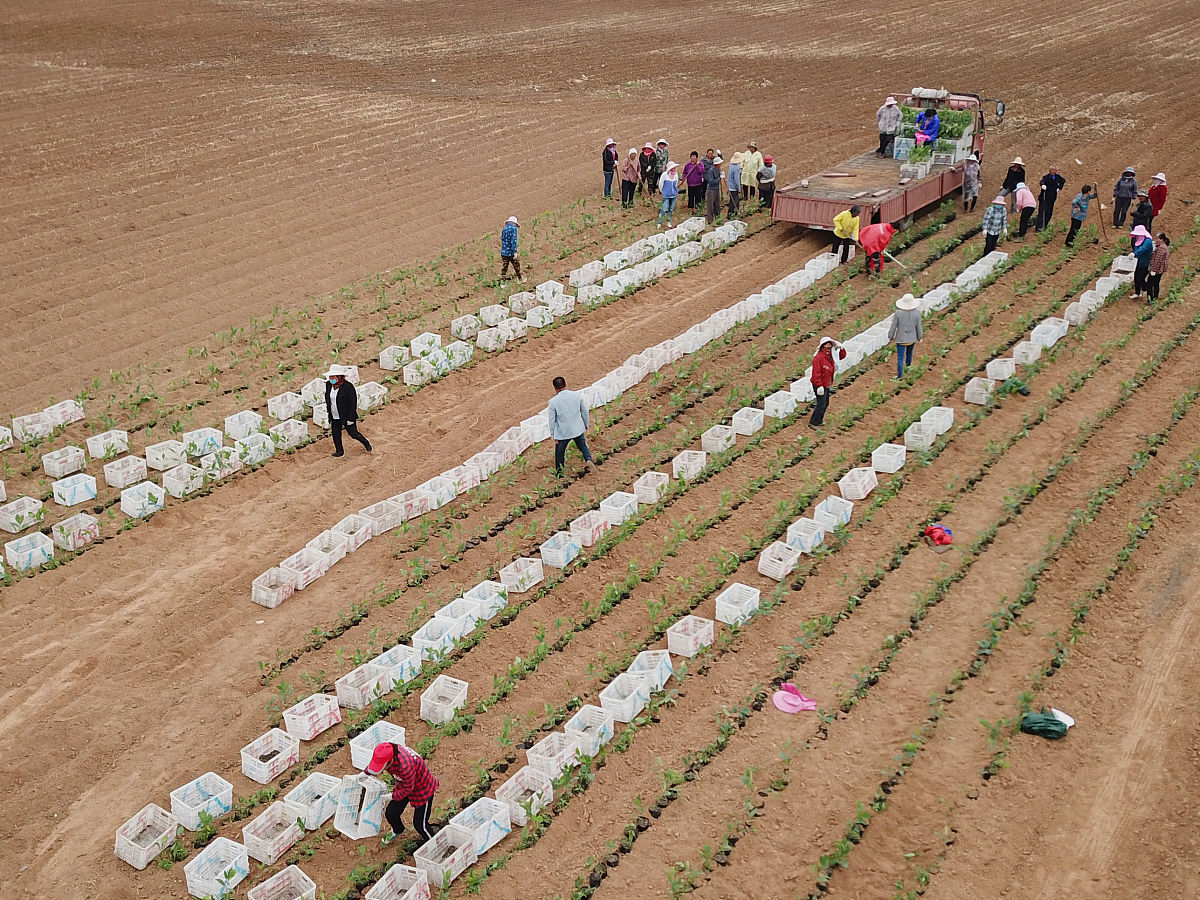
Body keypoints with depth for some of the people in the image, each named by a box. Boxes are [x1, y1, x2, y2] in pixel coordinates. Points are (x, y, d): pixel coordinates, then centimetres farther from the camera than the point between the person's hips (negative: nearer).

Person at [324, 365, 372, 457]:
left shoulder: (348, 386, -20)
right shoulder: (329, 385, -1)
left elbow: (353, 403, -17)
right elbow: (327, 398, 18)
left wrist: (350, 418, -17)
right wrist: (328, 410, 16)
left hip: (346, 416, -6)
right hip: (334, 417, 6)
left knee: (353, 433, 3)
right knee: (335, 434, 9)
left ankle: (366, 443, 29)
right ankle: (339, 451, 27)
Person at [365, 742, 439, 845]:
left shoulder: (405, 766, -44)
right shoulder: (386, 752, -22)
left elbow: (407, 789, -26)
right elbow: (375, 762, 6)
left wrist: (393, 796, -11)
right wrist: (365, 773, -3)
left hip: (423, 788, -7)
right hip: (403, 785, 7)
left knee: (419, 824, -2)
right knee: (390, 813, 10)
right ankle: (397, 830, 44)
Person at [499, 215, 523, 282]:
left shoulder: (504, 228, 10)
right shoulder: (513, 228, -9)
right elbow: (514, 240, -17)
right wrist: (515, 252, -19)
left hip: (504, 252, 5)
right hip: (511, 252, -5)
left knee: (504, 268, 7)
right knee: (517, 267, 12)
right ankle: (520, 279, 25)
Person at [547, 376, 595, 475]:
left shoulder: (553, 401, -16)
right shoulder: (577, 396, -7)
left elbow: (552, 420, -9)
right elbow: (584, 412, 3)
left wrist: (553, 435, 2)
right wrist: (586, 425, 19)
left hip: (562, 433, -2)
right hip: (578, 429, 2)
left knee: (559, 453, 17)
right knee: (583, 445, 25)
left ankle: (559, 473, 29)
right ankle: (588, 459, 0)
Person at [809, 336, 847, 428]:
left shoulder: (830, 355, 5)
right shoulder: (818, 357, -22)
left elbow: (842, 356, 17)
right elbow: (816, 373, -24)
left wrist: (841, 347, -4)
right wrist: (819, 386, -26)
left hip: (827, 385, 9)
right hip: (820, 385, -9)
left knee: (825, 404, 17)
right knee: (821, 404, -6)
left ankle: (819, 420, 31)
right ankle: (813, 423, 3)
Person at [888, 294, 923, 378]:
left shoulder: (898, 313, -20)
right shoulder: (917, 313, -16)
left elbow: (893, 326, -12)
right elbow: (919, 327, -7)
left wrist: (890, 337, 3)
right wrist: (920, 338, 8)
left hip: (901, 338, -2)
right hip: (912, 338, 2)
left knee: (900, 357, 5)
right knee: (909, 353, 28)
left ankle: (899, 375, 6)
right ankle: (908, 365, 50)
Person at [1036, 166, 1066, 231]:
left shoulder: (1058, 177, 7)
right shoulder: (1046, 176, -10)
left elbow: (1063, 181, 27)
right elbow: (1042, 181, -31)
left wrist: (1059, 187, 13)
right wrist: (1043, 185, -54)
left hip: (1052, 198, 6)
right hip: (1044, 197, -6)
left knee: (1049, 212, 8)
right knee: (1042, 212, -10)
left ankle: (1045, 225, 20)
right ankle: (1039, 227, -12)